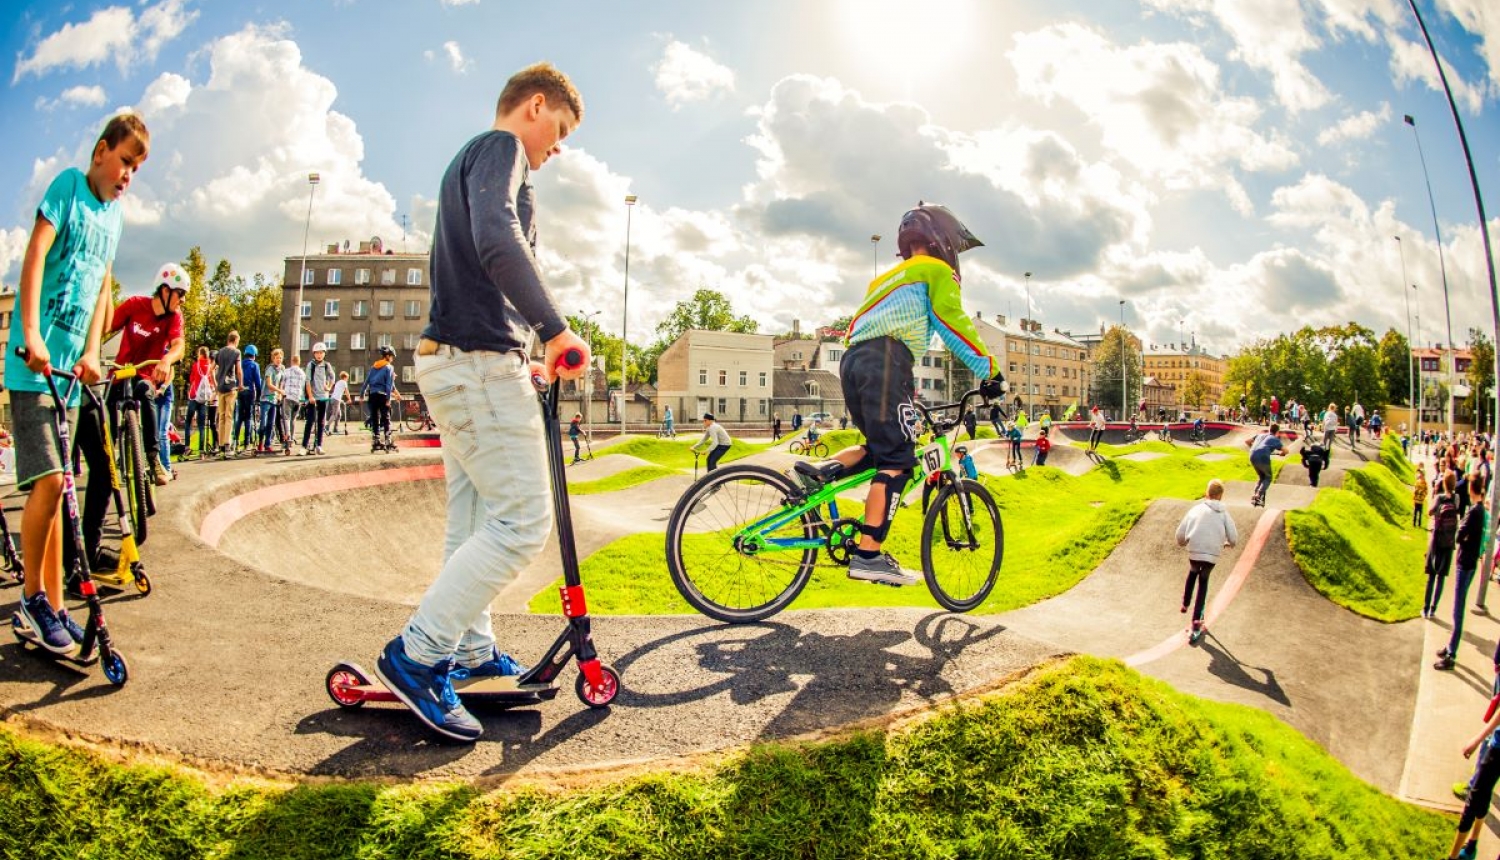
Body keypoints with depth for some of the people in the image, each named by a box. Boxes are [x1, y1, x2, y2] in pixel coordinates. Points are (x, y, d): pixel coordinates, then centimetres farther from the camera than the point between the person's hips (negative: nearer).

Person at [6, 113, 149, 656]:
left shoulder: (115, 214, 15)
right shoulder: (68, 185, -4)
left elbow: (102, 286, 14)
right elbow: (35, 256, -13)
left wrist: (91, 352, 1)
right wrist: (31, 335, -22)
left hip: (71, 365, 7)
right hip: (35, 363, -6)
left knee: (54, 485, 10)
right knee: (48, 480, -12)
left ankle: (52, 606, 17)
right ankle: (31, 596, 4)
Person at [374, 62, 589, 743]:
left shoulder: (470, 160, 27)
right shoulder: (501, 148, -5)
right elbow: (497, 240, -27)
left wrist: (525, 358, 25)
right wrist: (555, 329, -25)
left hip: (457, 362, 11)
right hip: (481, 362, -11)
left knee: (475, 522, 14)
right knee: (522, 522, -10)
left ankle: (471, 651, 23)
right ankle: (415, 655, -5)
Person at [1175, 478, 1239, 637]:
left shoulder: (1196, 509, 8)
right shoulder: (1224, 513, 9)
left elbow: (1180, 533, 4)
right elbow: (1234, 538, 2)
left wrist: (1182, 543, 25)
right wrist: (1228, 543, 25)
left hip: (1194, 552, 0)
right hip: (1212, 555, 0)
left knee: (1192, 573, 33)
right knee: (1203, 580, 22)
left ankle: (1185, 604, 34)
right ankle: (1197, 619, 15)